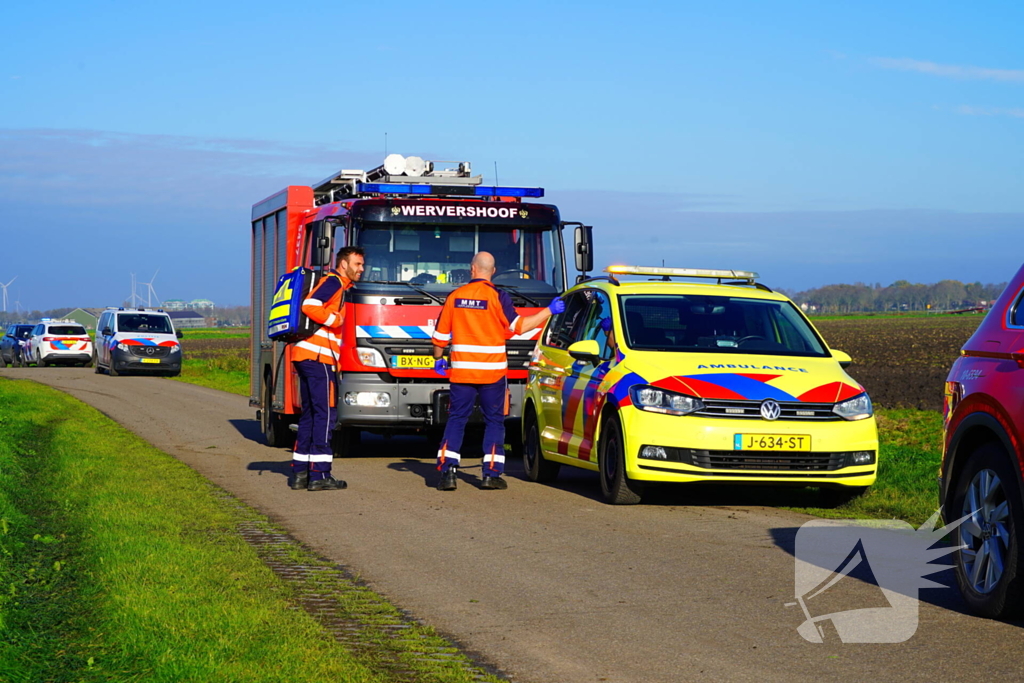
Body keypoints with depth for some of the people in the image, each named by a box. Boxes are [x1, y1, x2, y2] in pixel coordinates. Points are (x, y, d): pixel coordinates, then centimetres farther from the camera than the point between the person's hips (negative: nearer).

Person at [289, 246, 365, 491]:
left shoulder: (339, 286, 23)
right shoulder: (333, 282, -7)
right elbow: (309, 306, -22)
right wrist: (335, 320, -11)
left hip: (304, 357, 10)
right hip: (318, 357, -10)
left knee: (310, 414, 13)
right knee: (325, 414, -8)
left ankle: (299, 472, 14)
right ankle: (319, 475, -9)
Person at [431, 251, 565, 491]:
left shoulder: (455, 297, 4)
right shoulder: (497, 296, -7)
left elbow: (440, 335, 8)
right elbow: (518, 326, -8)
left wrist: (438, 359, 25)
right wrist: (550, 311, 0)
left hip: (461, 371, 2)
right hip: (492, 372, -2)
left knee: (456, 419, 7)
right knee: (494, 421, 8)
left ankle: (448, 471, -4)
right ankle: (491, 474, 3)